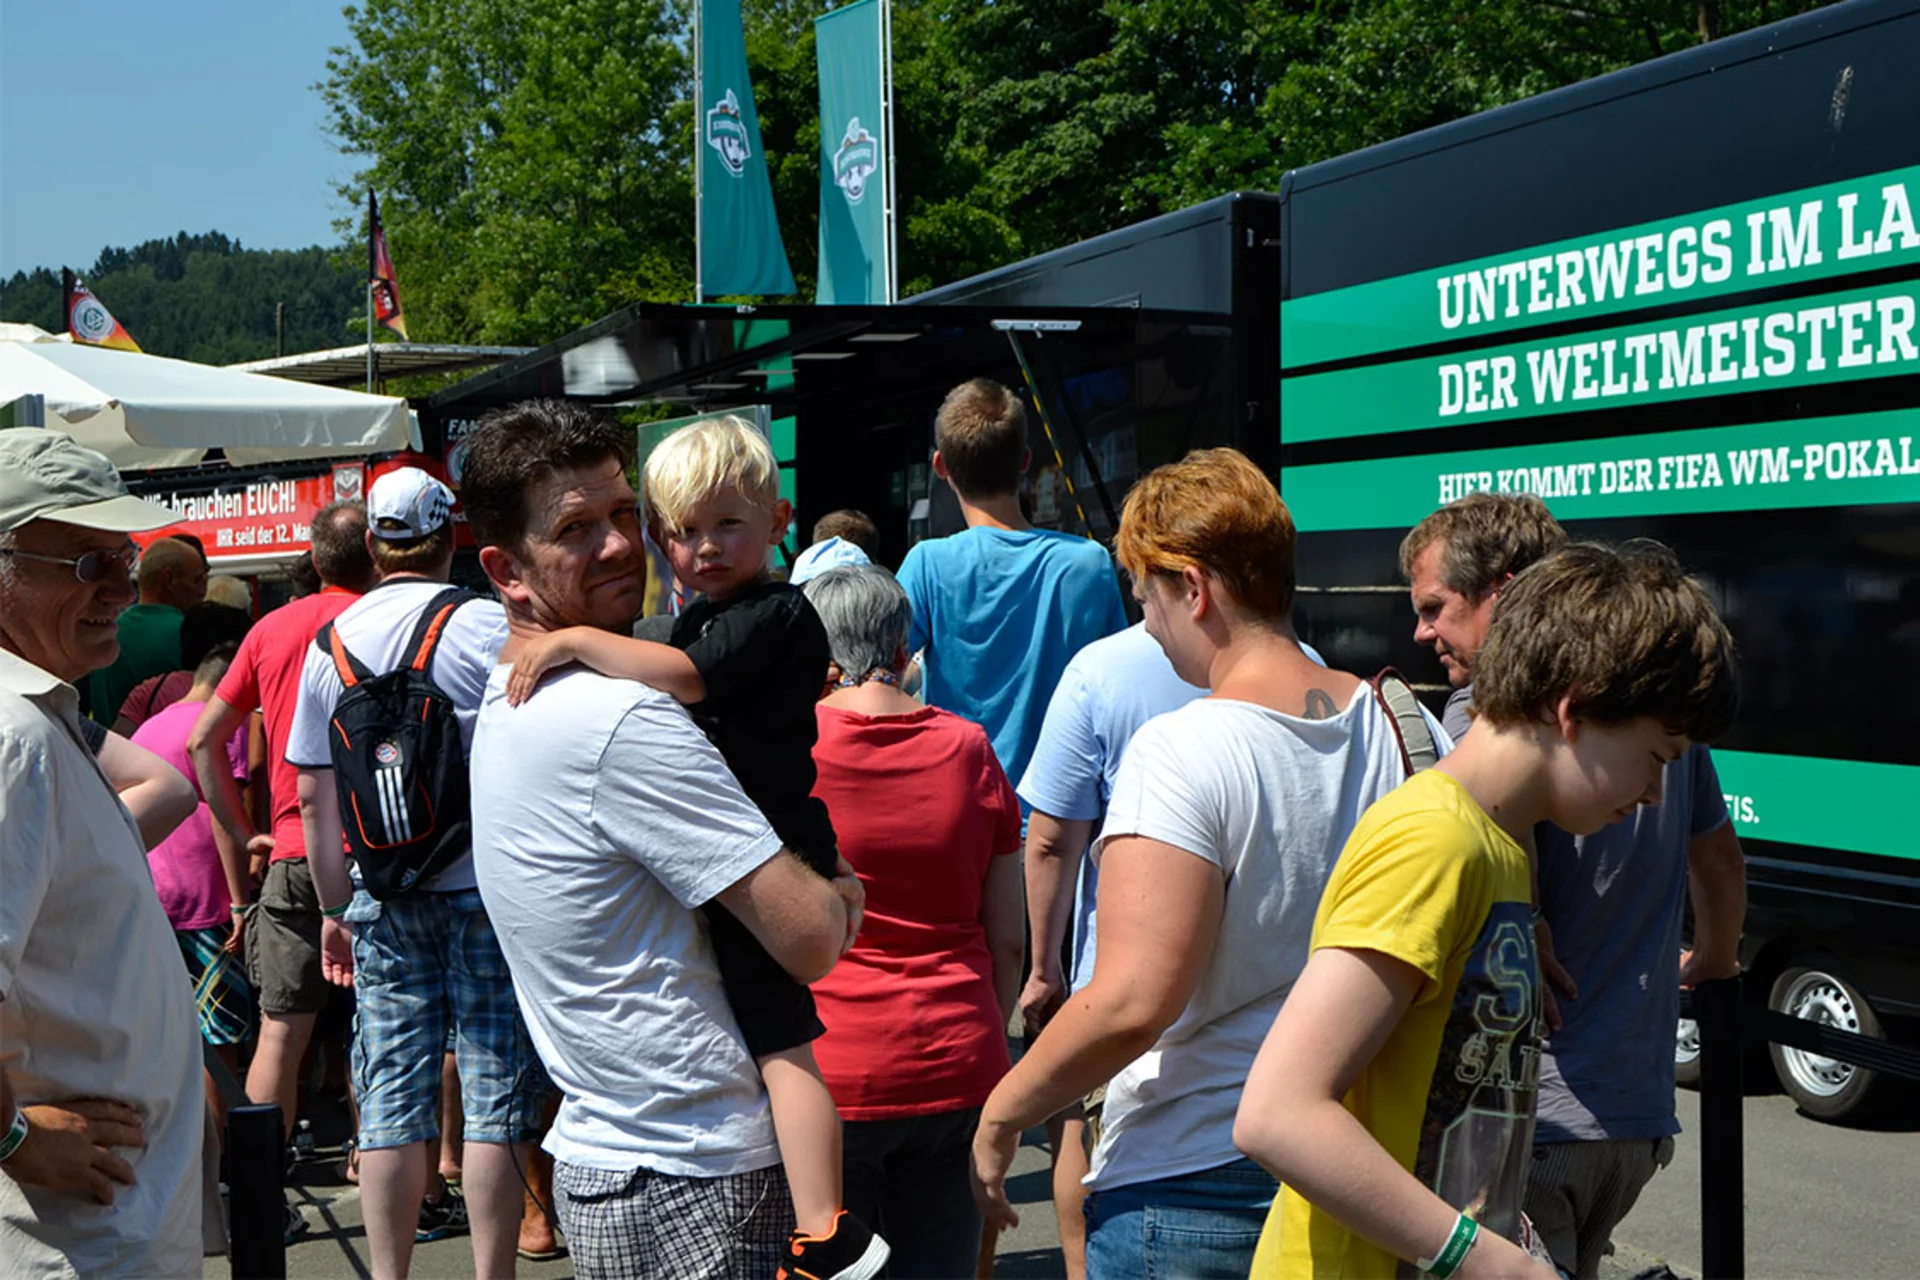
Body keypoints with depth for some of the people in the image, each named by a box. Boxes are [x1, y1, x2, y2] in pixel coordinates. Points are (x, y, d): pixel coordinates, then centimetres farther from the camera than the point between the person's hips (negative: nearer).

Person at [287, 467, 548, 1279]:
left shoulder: (332, 642, 6)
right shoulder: (488, 627, -7)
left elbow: (314, 793, 9)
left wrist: (334, 909, 16)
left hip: (382, 898, 4)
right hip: (486, 885, -4)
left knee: (391, 1100, 8)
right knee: (494, 1094, 1)